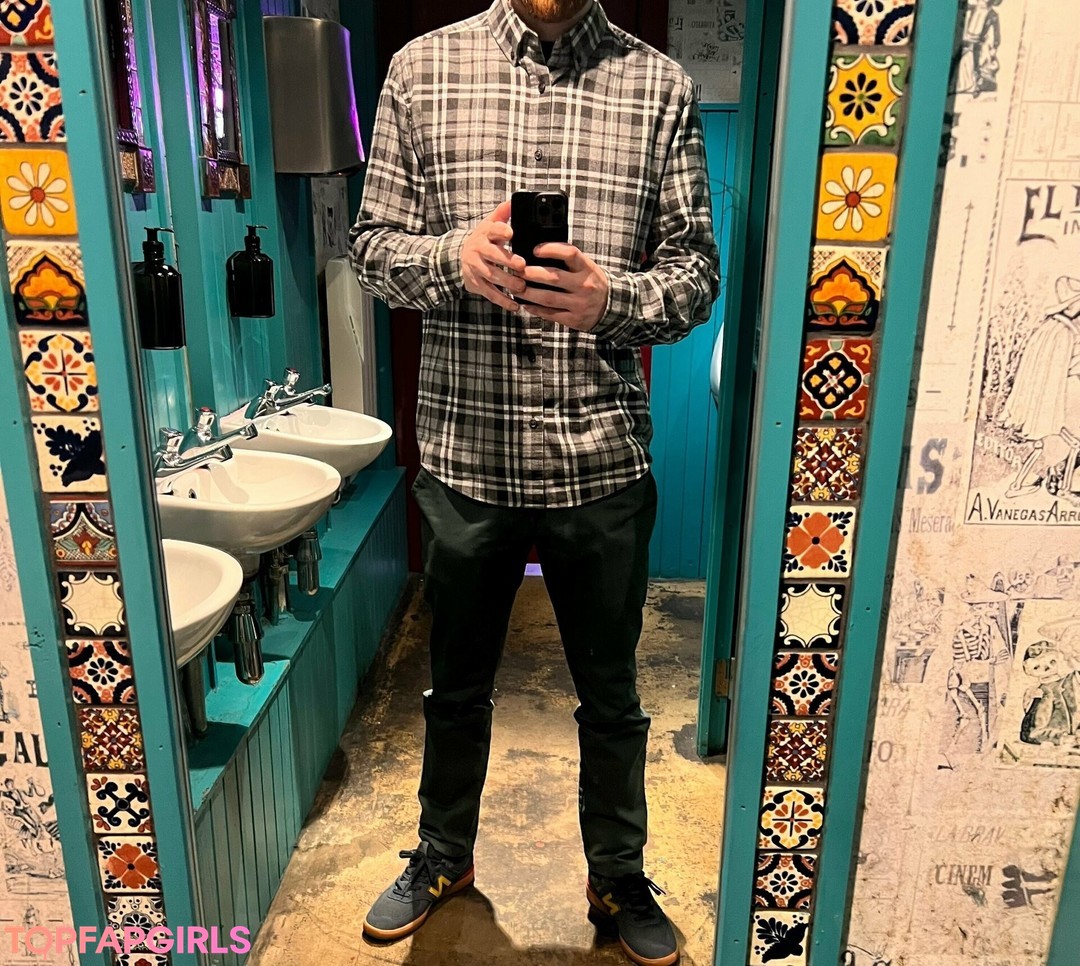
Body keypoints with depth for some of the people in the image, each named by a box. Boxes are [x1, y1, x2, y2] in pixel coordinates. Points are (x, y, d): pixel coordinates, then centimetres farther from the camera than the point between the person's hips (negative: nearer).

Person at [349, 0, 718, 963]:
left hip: (603, 459, 0)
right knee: (457, 688, 20)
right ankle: (444, 856, 46)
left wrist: (611, 297, -21)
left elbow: (697, 270, 0)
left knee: (611, 697, 17)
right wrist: (453, 257, -19)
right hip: (465, 456, 1)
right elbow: (373, 241, 3)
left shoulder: (660, 86, 1)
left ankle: (619, 879, 42)